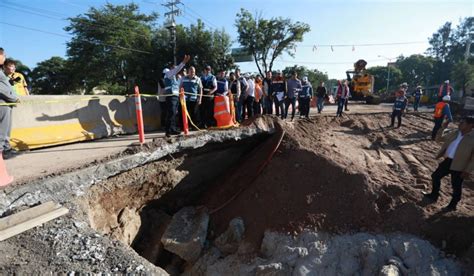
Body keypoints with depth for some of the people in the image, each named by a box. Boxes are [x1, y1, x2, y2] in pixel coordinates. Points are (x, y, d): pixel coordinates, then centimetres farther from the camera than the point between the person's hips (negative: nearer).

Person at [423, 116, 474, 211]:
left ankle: (453, 205, 28)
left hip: (459, 166, -6)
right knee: (435, 176, 16)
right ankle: (434, 196, 35)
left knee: (456, 186, 9)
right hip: (448, 161, 7)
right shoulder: (454, 133, 5)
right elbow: (439, 139, 16)